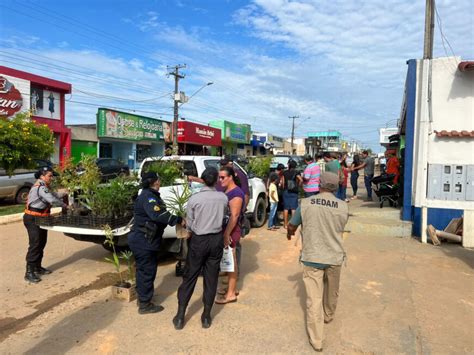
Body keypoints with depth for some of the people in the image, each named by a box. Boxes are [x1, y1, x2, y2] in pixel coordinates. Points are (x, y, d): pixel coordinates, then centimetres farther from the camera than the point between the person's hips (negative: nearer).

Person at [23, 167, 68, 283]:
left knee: (41, 243, 14)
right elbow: (52, 200, -27)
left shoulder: (44, 187, 12)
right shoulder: (40, 187, -20)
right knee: (35, 245, -10)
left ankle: (37, 267, 25)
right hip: (33, 219, -10)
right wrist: (65, 205, -15)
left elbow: (54, 195, 15)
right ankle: (29, 272, -6)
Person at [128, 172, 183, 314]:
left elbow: (157, 215, 11)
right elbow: (158, 215, -35)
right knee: (147, 271, 0)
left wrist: (176, 219, 1)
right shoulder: (148, 196, -20)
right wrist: (178, 220, -30)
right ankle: (145, 305, 13)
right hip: (143, 240, -11)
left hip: (142, 239, 11)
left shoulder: (149, 195, 14)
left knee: (143, 269, 21)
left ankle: (142, 298, 36)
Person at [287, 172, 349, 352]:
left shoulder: (305, 203, -10)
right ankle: (328, 315, 52)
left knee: (314, 299, 7)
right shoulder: (343, 206, -7)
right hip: (334, 257, 2)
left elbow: (291, 226, 3)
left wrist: (290, 234, 27)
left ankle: (316, 341, 13)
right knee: (332, 291, 27)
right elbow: (339, 229, 9)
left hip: (312, 257, -2)